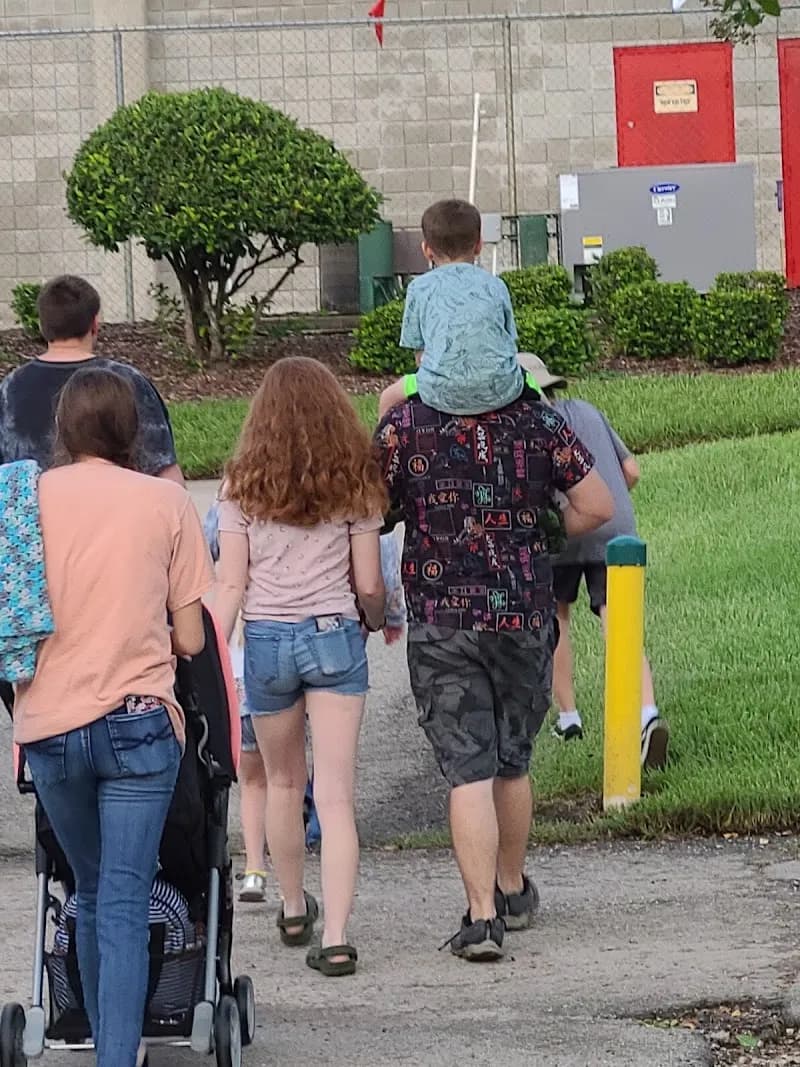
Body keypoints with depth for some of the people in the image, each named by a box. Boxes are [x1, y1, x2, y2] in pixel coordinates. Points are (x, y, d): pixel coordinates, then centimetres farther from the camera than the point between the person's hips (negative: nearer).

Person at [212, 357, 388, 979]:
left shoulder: (244, 485, -2)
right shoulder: (354, 483, -1)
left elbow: (231, 583, -5)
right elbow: (369, 584, 1)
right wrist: (378, 620, 22)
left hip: (266, 639, 1)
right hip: (335, 636, -1)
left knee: (284, 782, 20)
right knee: (336, 794, -3)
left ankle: (294, 910, 37)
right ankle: (335, 937, -11)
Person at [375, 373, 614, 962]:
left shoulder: (404, 422, -7)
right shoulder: (538, 421, -2)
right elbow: (597, 505, -3)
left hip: (440, 621, -2)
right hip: (524, 615, 2)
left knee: (468, 770, -2)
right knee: (513, 763, 19)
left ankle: (482, 916, -10)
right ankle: (513, 891, 34)